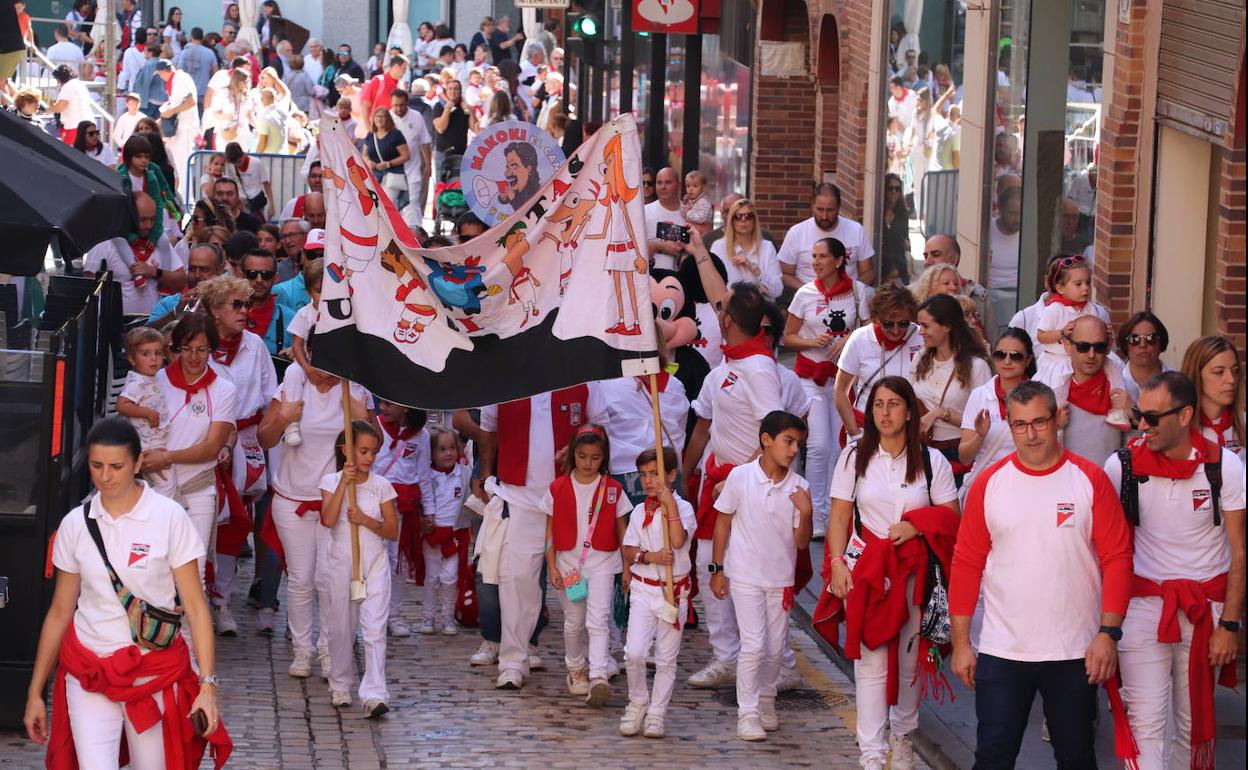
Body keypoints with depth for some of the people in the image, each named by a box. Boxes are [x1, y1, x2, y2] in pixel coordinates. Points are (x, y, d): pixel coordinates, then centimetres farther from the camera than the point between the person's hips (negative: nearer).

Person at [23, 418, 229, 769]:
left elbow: (195, 606, -7)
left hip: (156, 669, -1)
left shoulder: (168, 518, -7)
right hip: (89, 671, 1)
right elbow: (60, 612, 8)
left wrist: (208, 685, -14)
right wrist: (35, 692, 9)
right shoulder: (76, 524, 1)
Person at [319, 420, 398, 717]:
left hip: (375, 563, 0)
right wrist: (345, 482, -18)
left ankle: (374, 694, -16)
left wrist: (365, 520, -15)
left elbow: (393, 530, 1)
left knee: (374, 629, -10)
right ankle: (340, 687, 27)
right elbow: (328, 519, -16)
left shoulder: (382, 486, 2)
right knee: (342, 628, 9)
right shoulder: (331, 482, 0)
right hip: (341, 564, 0)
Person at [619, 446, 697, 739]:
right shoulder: (639, 511, 7)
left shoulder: (683, 508, -5)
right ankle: (637, 703, 12)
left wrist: (670, 503, -22)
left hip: (674, 590, -2)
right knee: (634, 652, -10)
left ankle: (656, 714, 15)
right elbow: (627, 550, 3)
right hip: (643, 589, 2)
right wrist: (650, 556, -17)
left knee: (666, 658, 4)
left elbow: (678, 541, -23)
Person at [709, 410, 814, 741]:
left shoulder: (799, 487, -4)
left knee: (776, 647, 11)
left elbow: (802, 542, -1)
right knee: (754, 645, -9)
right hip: (745, 575, -3)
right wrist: (717, 569, 0)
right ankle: (747, 713, -1)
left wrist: (806, 512, -20)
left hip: (781, 578, 3)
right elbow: (723, 522, 0)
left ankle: (766, 700, 32)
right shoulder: (740, 476, -10)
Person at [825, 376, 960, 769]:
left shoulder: (931, 461, 3)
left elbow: (950, 516, 5)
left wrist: (917, 525, -12)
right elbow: (840, 517, 3)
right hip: (865, 568, -1)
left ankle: (903, 737, 27)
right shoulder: (854, 457, 3)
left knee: (910, 659, 7)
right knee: (871, 660, -6)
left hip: (915, 572, 1)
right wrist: (837, 562, -8)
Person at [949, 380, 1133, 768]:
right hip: (1001, 650, 1)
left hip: (1075, 651, 0)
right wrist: (961, 642, 0)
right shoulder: (989, 484, 0)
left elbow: (1117, 559, -4)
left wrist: (1108, 633, -10)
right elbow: (966, 564, 3)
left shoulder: (1090, 479, -3)